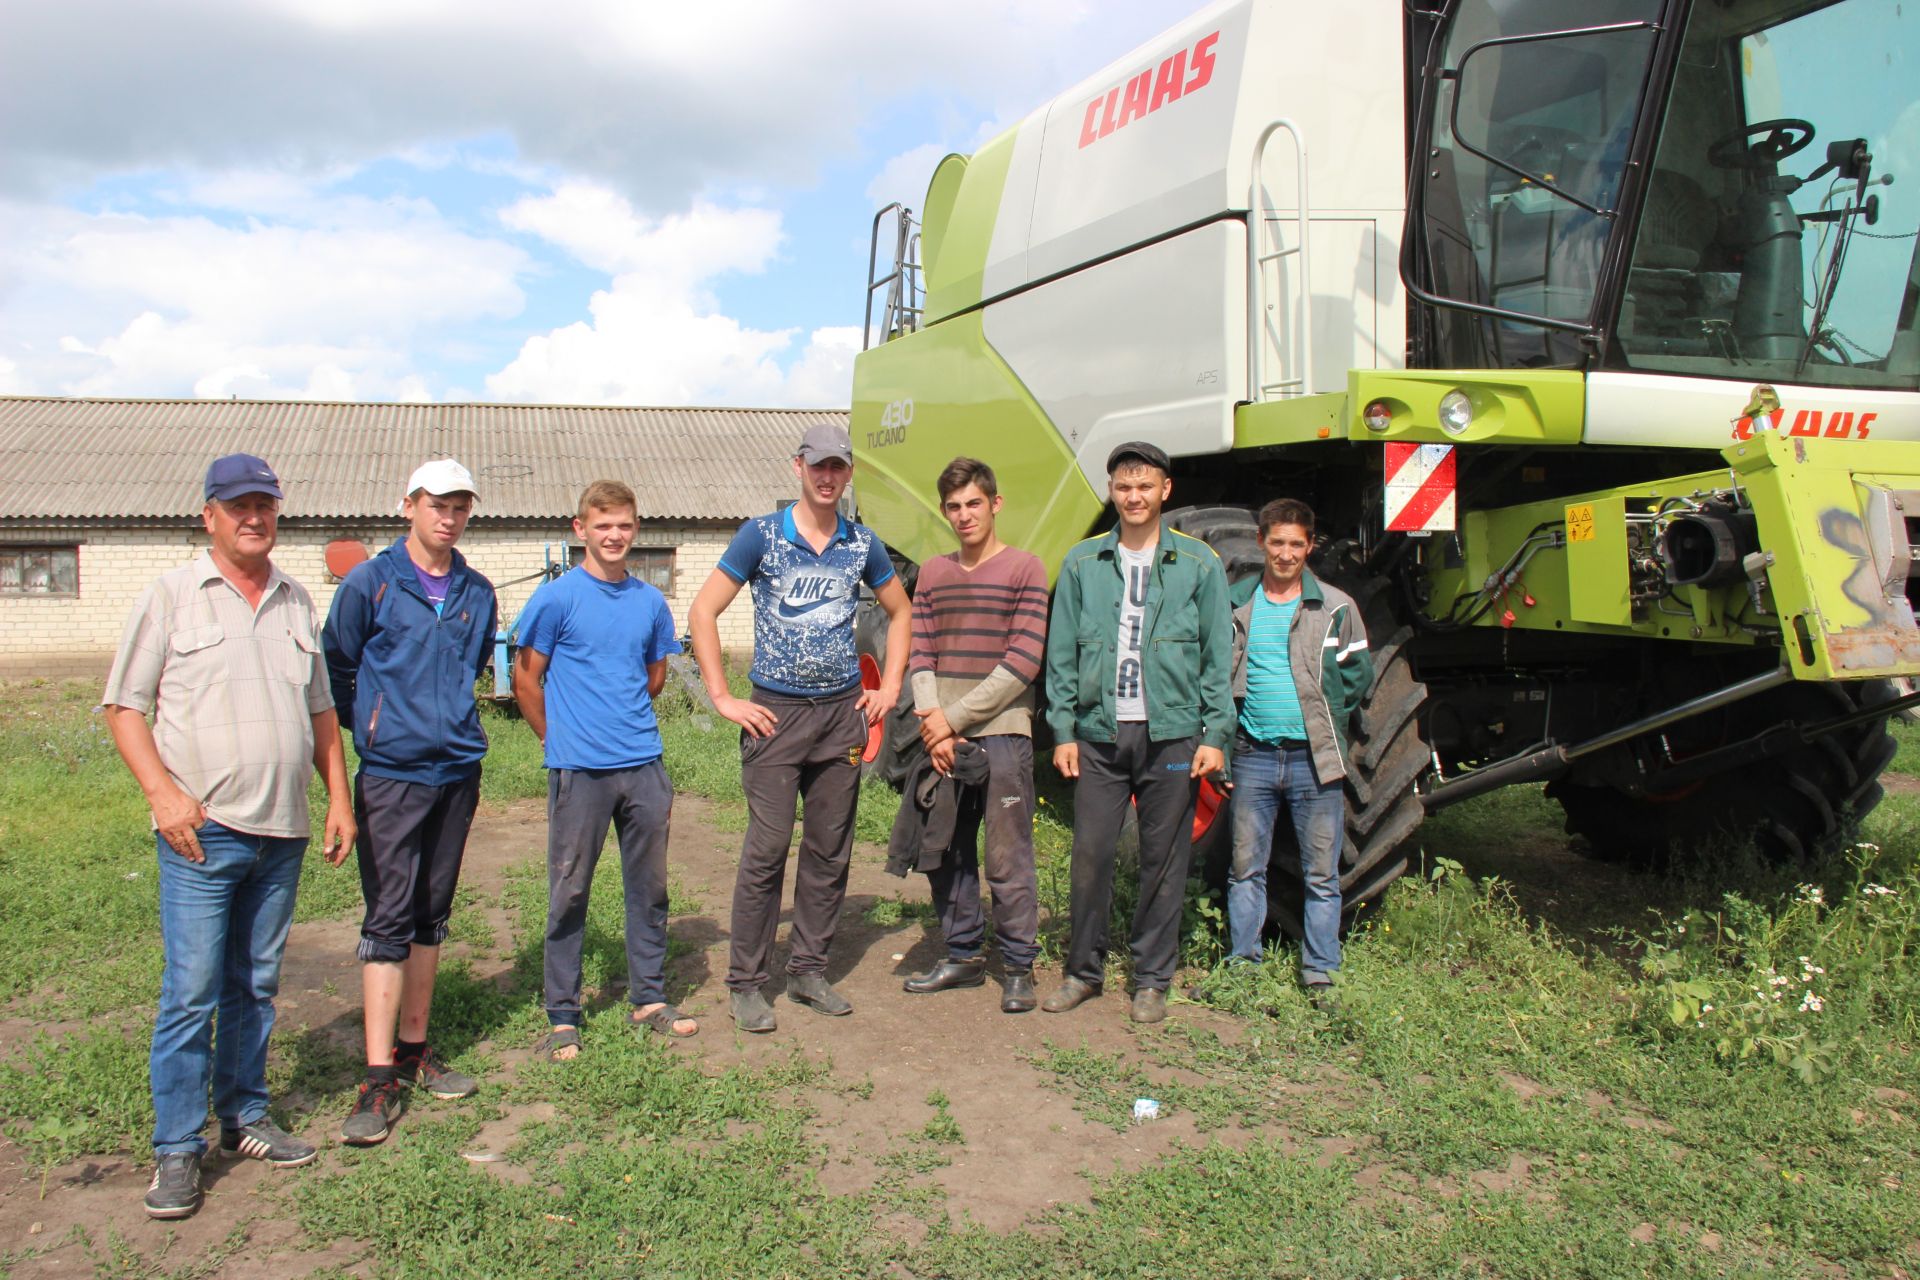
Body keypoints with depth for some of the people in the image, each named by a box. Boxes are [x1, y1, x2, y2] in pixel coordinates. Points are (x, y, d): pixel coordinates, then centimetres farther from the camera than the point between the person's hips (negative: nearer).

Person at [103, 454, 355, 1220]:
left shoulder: (297, 602, 13)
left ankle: (245, 1118, 26)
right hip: (202, 831, -4)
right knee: (191, 991, -3)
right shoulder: (170, 596, 0)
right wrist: (163, 791, -14)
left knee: (256, 985, 13)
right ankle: (176, 1151, 8)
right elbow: (124, 706, -2)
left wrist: (339, 798, 11)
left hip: (283, 832, 4)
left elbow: (321, 710, 18)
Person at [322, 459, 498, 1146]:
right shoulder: (370, 584, -5)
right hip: (391, 775, -5)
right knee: (388, 918, -5)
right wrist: (372, 728, 8)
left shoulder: (477, 593, 9)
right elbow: (334, 670, 3)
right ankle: (380, 1078, -1)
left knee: (432, 914, 12)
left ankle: (413, 1049, 24)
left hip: (458, 772, 5)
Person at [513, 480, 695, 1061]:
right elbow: (525, 679, 0)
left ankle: (649, 998, 26)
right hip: (579, 771, -4)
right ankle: (562, 1017, 15)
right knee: (569, 891, 5)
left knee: (650, 885, 12)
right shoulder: (557, 598, -5)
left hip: (644, 764, 4)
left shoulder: (651, 600, 8)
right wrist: (559, 738, 3)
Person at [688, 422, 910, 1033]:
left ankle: (808, 971, 22)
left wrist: (889, 687, 12)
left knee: (830, 851, 9)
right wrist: (723, 698, -7)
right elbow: (703, 612, -3)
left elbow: (900, 613, 22)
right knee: (766, 850, -5)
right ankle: (745, 984, 7)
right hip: (775, 713, -4)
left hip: (843, 711, 4)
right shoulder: (761, 536, -3)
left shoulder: (862, 544, 7)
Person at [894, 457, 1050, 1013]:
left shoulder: (1024, 568, -1)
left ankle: (1019, 967, 11)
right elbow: (919, 655, 9)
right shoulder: (932, 573, 14)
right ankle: (963, 956, 24)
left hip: (1002, 733, -5)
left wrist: (955, 718, -11)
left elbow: (1024, 661, -9)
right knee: (944, 853, 10)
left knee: (1008, 859, -1)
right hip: (941, 737, 5)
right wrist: (932, 721, -8)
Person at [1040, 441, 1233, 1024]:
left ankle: (1152, 980, 20)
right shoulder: (1082, 564, 7)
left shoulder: (1198, 563, 4)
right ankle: (1083, 970, 21)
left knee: (1164, 861, 6)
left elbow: (1218, 656, 4)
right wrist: (1063, 731, 2)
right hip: (1099, 735, 1)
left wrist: (1214, 735, -3)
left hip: (1172, 736, -1)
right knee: (1090, 854, 3)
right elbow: (1061, 654, 8)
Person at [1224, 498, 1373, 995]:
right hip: (1253, 755, 1)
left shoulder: (1335, 608, 3)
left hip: (1315, 759, -1)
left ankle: (1320, 974, 14)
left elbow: (1359, 673, 8)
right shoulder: (1235, 604, 6)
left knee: (1322, 874, 4)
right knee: (1246, 869, 9)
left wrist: (1324, 717, -1)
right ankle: (1243, 966, 20)